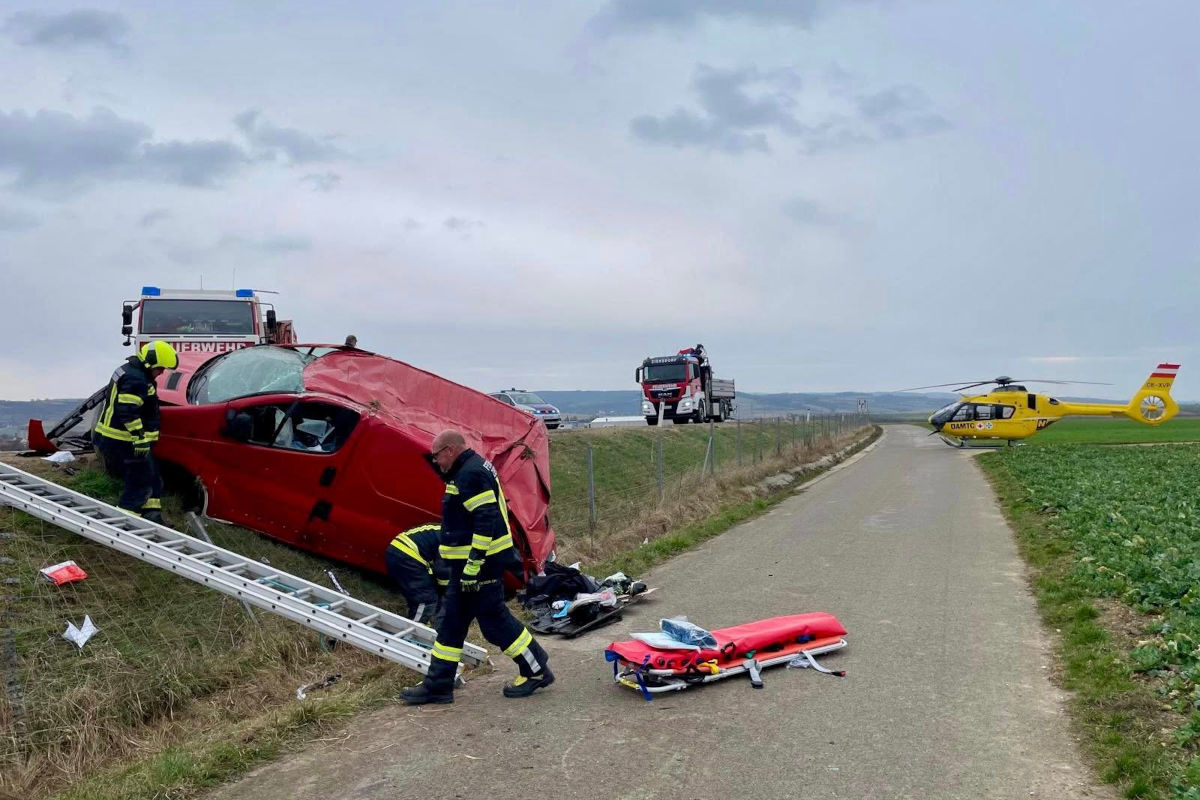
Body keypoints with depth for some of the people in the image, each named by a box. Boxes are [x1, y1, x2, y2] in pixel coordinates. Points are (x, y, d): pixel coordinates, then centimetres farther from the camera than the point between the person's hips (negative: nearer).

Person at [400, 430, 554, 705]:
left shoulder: (470, 474, -18)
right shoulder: (473, 469, 16)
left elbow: (485, 520, -25)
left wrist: (473, 564, -25)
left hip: (479, 563, -11)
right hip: (469, 563, 11)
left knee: (494, 620, -2)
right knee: (452, 622, 12)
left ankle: (537, 671, 12)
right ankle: (437, 685, 19)